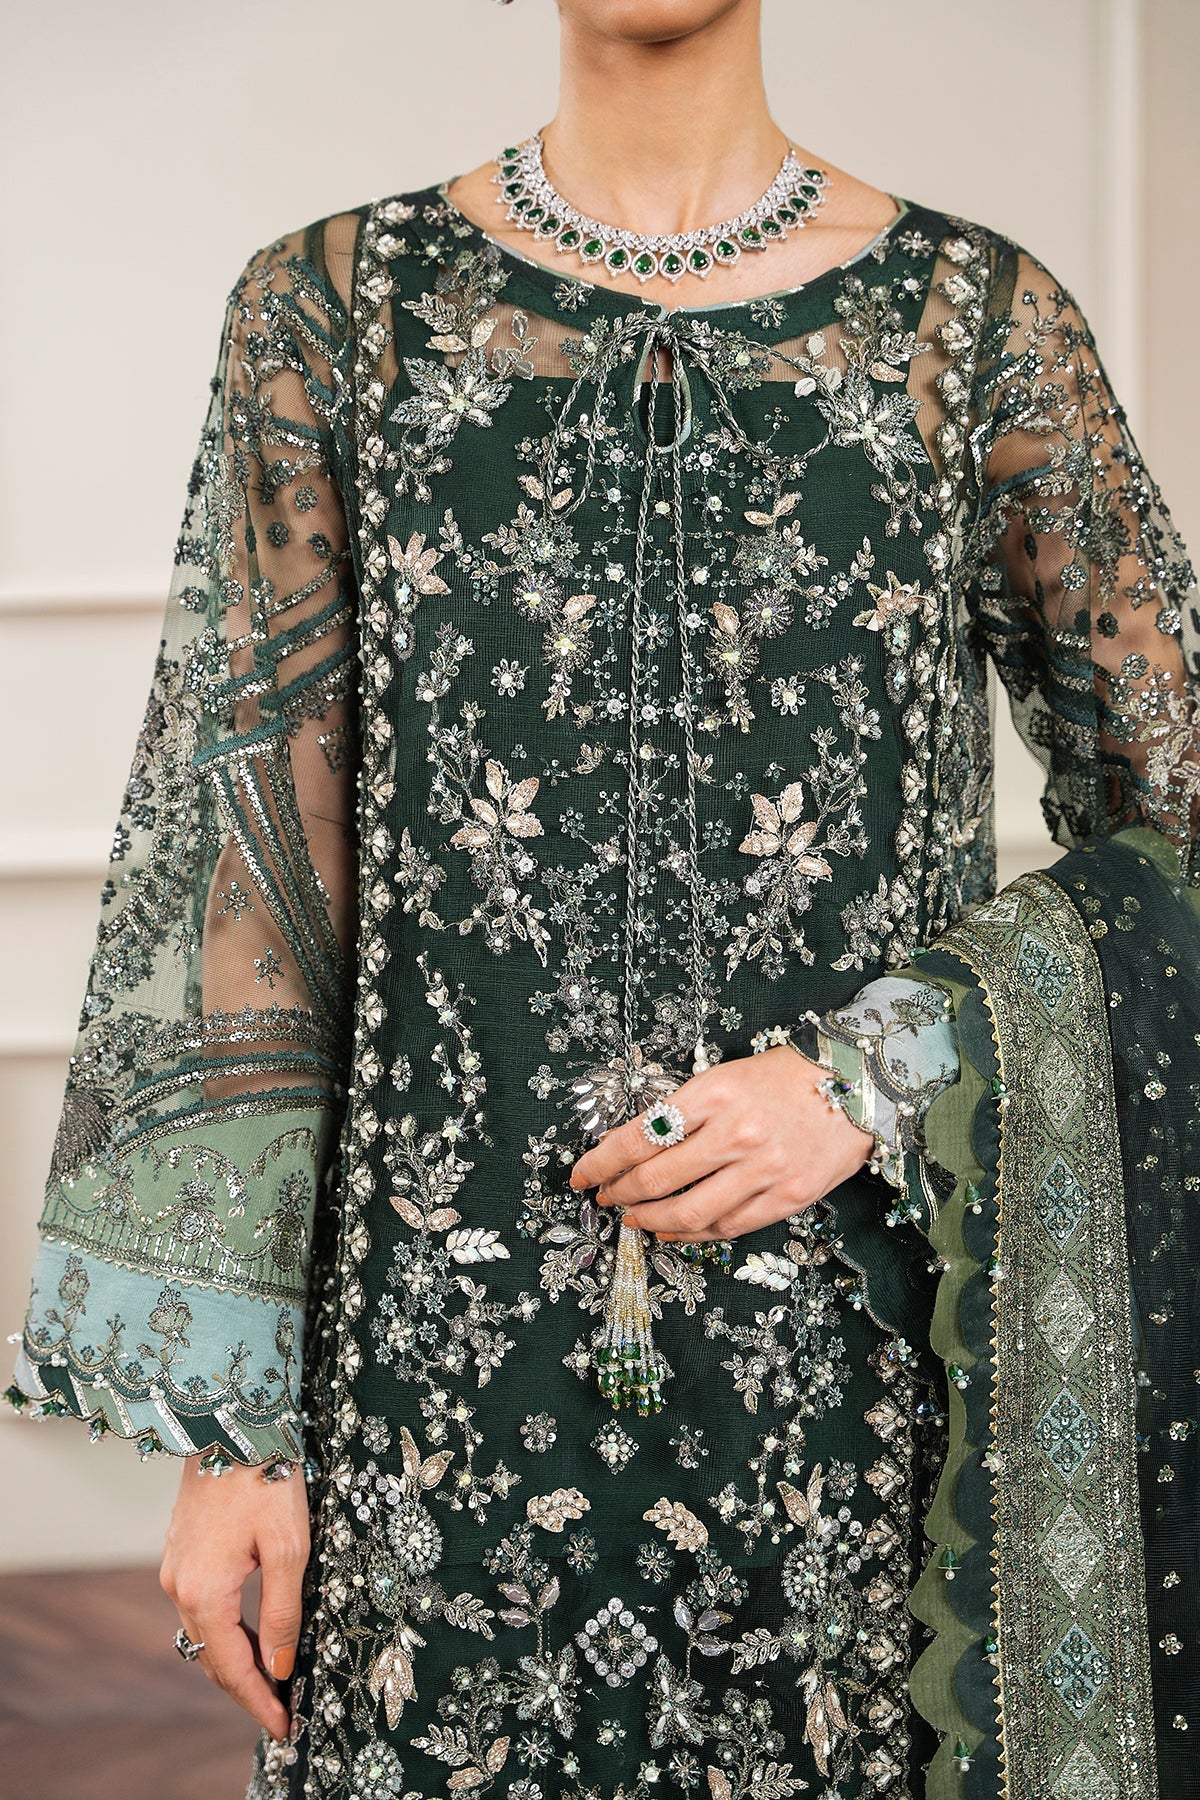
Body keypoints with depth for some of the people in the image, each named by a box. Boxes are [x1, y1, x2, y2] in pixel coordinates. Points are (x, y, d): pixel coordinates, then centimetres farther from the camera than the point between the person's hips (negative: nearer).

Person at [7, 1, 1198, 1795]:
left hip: (859, 1379, 0)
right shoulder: (331, 308, 3)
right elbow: (237, 857, -1)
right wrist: (225, 1416, -4)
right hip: (442, 1371, 0)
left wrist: (883, 1074, -11)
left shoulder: (980, 321, 2)